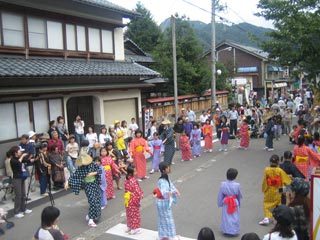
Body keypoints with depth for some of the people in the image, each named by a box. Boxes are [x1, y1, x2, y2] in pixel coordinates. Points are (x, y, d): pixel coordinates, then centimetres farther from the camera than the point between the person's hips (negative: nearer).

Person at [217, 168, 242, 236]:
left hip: (226, 204, 1)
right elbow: (239, 196, -1)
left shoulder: (223, 184, -15)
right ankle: (234, 231, 22)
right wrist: (239, 203, 17)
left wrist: (220, 203, 10)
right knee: (234, 217, 13)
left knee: (226, 216, 16)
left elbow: (220, 195, -5)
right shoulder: (237, 185, -17)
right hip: (235, 203, -1)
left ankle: (226, 230, 25)